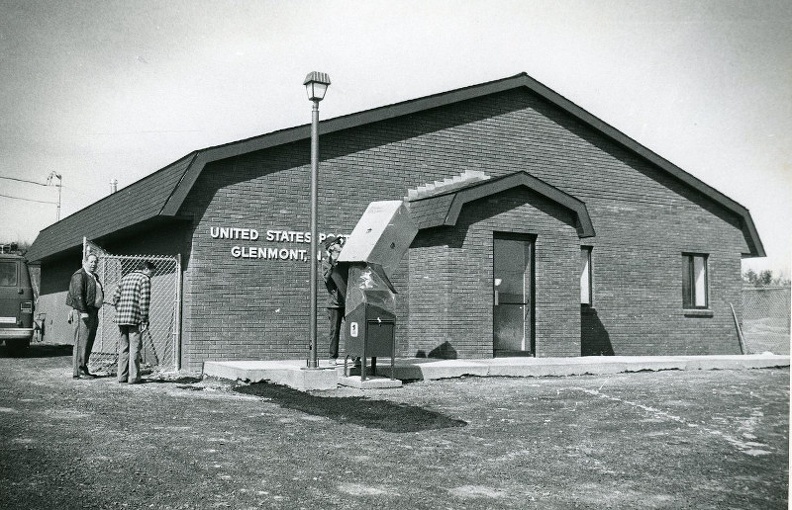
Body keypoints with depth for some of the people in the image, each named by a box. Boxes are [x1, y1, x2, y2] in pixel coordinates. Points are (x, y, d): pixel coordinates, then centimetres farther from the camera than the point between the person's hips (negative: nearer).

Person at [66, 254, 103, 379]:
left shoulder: (94, 276, 20)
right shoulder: (79, 275, -9)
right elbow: (77, 295, -18)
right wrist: (83, 312, -23)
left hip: (93, 313, 9)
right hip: (82, 312, -9)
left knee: (89, 342, 11)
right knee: (81, 342, -10)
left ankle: (84, 369, 17)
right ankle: (76, 372, -9)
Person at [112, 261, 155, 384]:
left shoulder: (125, 278, 18)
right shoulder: (145, 279, -4)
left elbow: (115, 298, 15)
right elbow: (144, 301, -12)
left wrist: (120, 313, 19)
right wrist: (144, 320, -10)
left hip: (121, 318, 7)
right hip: (135, 318, -7)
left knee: (123, 346, 12)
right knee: (135, 347, -2)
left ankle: (122, 376, 15)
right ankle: (133, 377, 0)